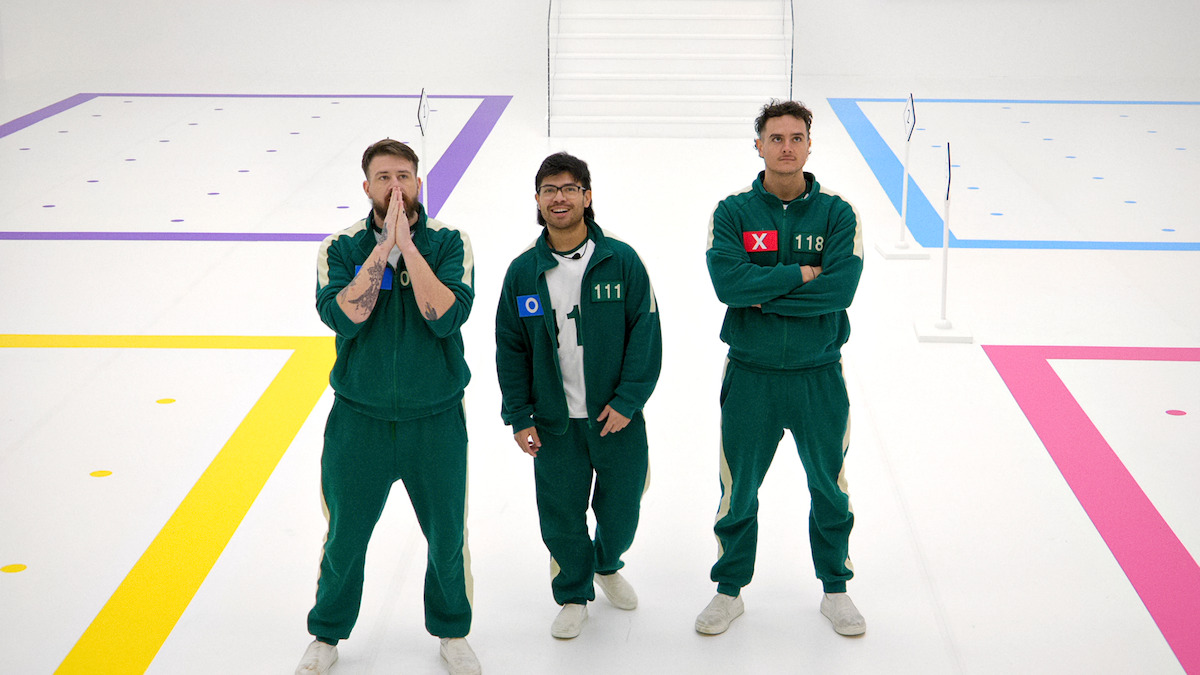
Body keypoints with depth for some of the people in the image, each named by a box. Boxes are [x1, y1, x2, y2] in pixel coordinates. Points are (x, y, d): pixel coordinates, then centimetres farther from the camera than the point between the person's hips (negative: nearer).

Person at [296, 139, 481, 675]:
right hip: (359, 419, 0)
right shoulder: (341, 247, -3)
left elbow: (448, 317, -20)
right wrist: (383, 249, -22)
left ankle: (452, 632, 37)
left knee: (447, 538, 12)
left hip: (436, 419, 0)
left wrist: (408, 247, -23)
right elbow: (343, 318, -20)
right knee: (345, 537, 13)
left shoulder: (448, 242, -5)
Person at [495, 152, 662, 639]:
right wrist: (519, 416, 0)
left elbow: (646, 332, -6)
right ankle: (573, 595, 30)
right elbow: (510, 349, 4)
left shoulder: (621, 261, -7)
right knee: (561, 515, 6)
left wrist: (627, 401, -11)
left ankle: (608, 564, 43)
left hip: (616, 417, -1)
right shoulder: (523, 272, -1)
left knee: (621, 509, 12)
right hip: (554, 423, 1)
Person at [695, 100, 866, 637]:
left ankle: (835, 589, 33)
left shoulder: (837, 214, -3)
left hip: (820, 376, 1)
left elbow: (841, 288, -17)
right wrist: (801, 275, -18)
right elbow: (728, 283, -18)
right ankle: (730, 590, 29)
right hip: (749, 376, 0)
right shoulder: (733, 212, -3)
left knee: (829, 489, 14)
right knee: (739, 491, 11)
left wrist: (765, 294, -17)